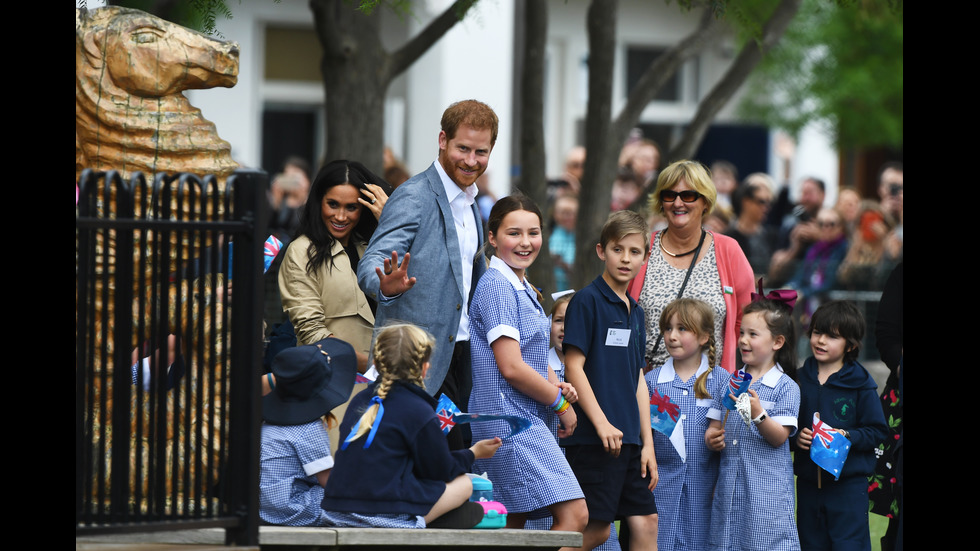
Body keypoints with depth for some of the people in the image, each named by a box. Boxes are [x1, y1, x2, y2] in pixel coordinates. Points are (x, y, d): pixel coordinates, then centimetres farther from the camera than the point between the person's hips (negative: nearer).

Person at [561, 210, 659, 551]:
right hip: (593, 439, -8)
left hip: (628, 438, 8)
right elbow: (574, 367, -12)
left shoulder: (635, 312, 17)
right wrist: (601, 424, -18)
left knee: (646, 522, 4)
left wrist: (647, 443, 13)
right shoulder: (587, 301, -6)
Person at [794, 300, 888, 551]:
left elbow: (877, 431, -5)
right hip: (808, 481, 5)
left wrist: (846, 436, -19)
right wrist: (796, 437, -7)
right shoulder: (800, 379, 6)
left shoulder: (860, 384, -6)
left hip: (849, 482, -5)